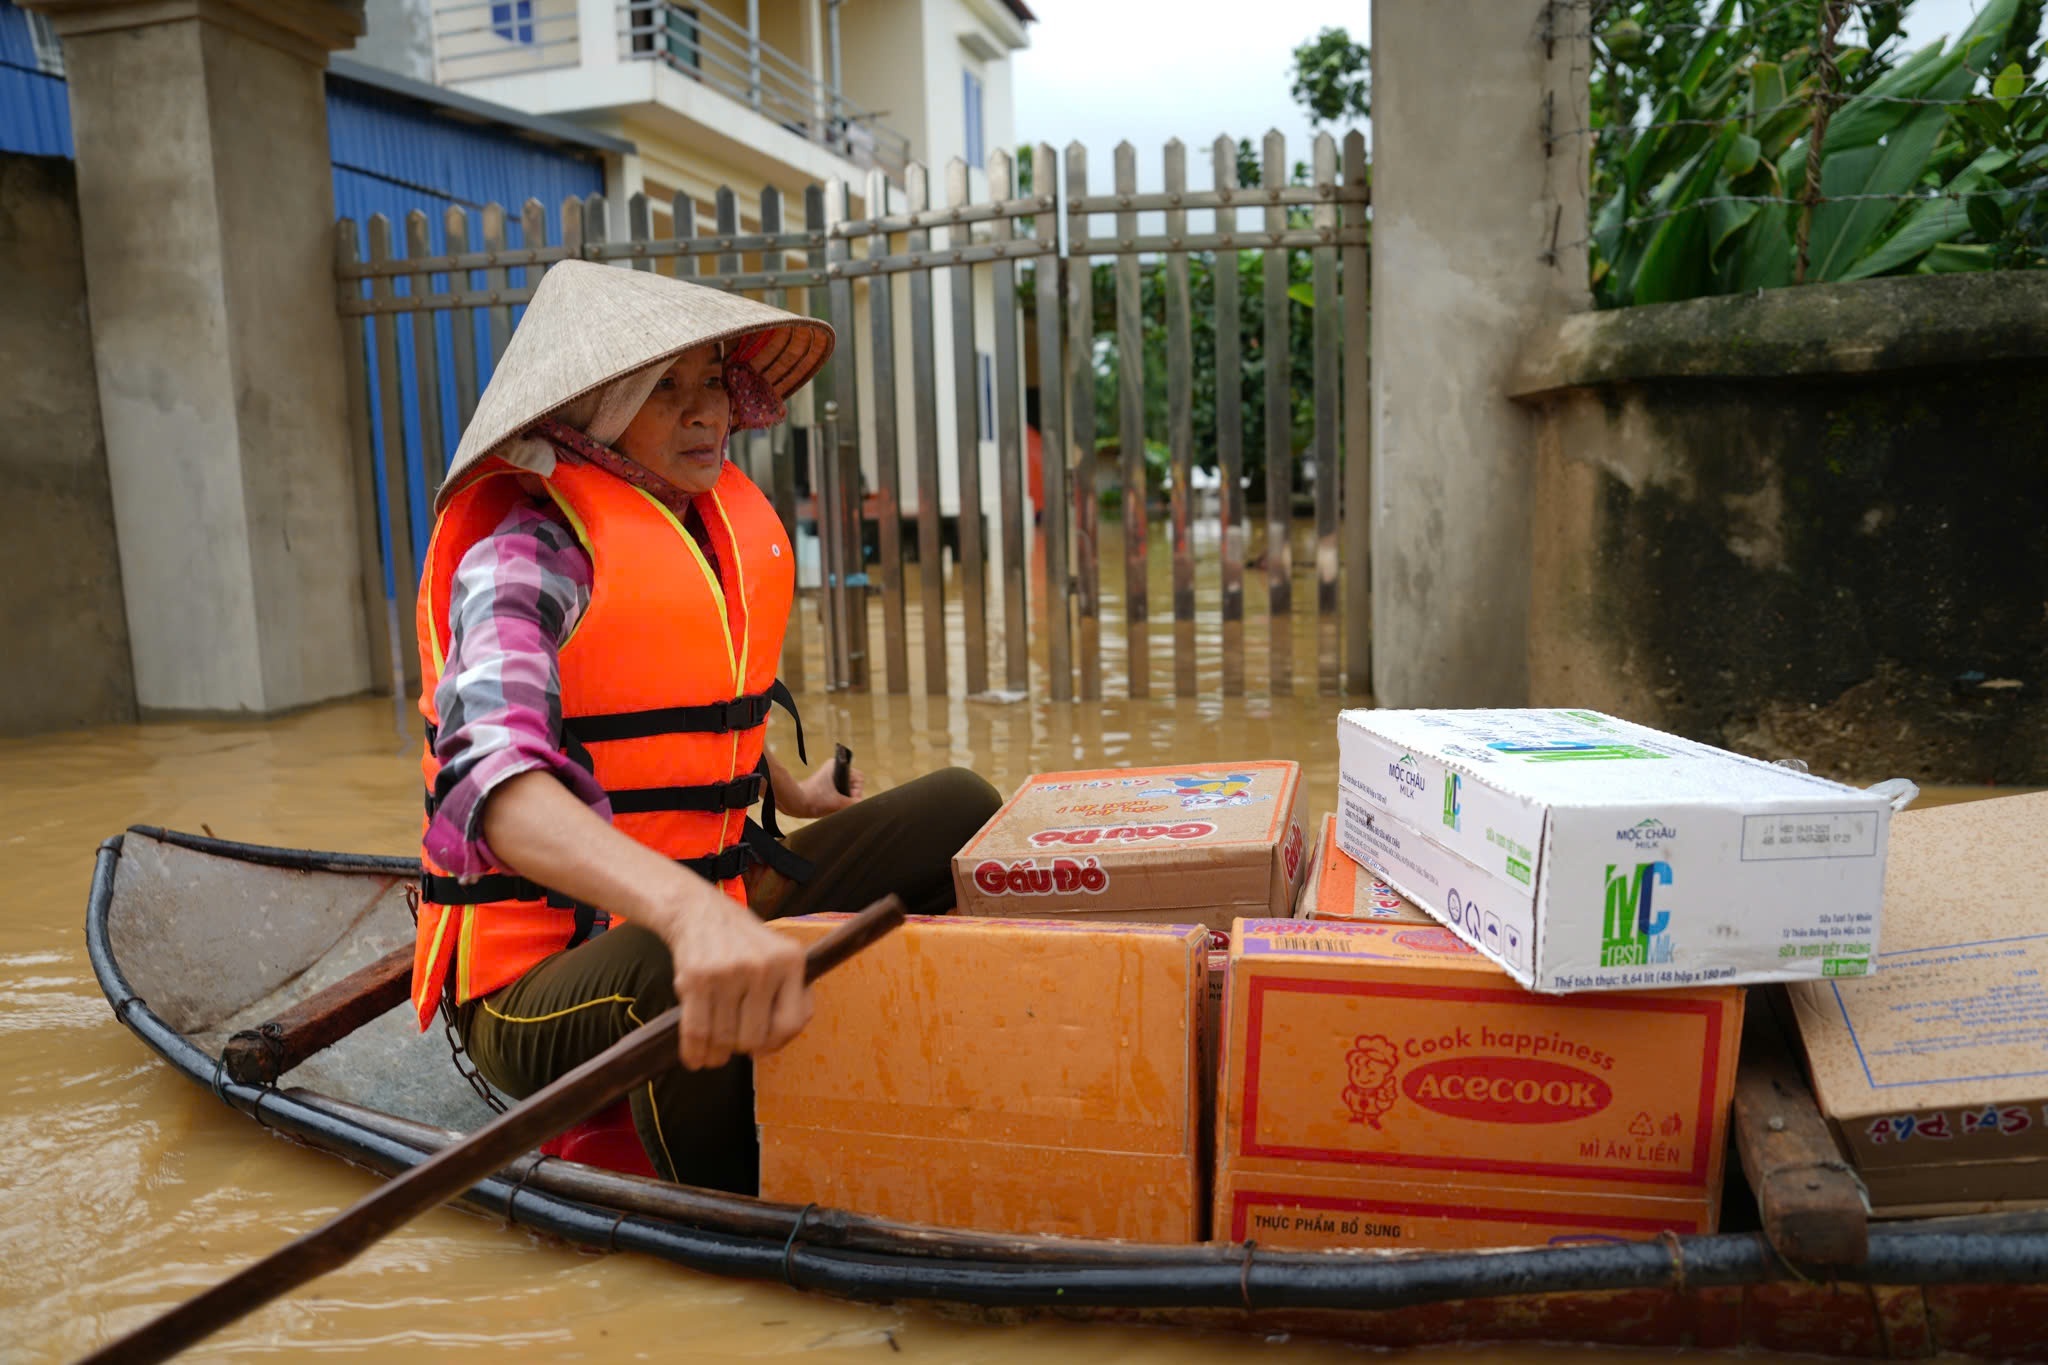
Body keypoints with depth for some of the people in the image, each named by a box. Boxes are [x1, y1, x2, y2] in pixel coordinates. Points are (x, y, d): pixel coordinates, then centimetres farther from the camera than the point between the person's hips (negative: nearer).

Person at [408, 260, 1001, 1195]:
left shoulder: (727, 531, 5)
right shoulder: (527, 556, -17)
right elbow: (489, 777, -38)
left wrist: (796, 796, 32)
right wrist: (691, 910, -54)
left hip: (715, 898, 8)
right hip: (538, 977, -7)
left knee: (959, 811, 5)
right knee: (696, 978, -40)